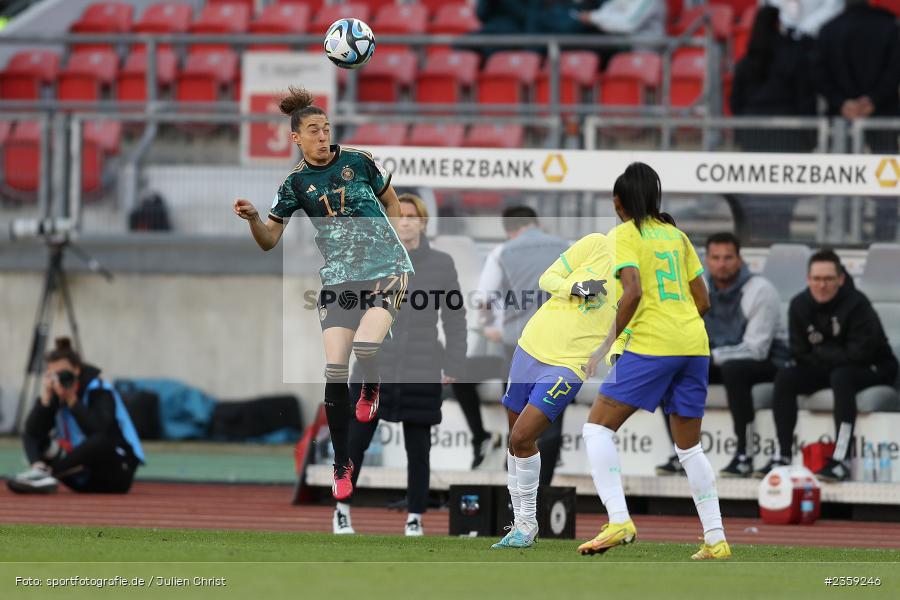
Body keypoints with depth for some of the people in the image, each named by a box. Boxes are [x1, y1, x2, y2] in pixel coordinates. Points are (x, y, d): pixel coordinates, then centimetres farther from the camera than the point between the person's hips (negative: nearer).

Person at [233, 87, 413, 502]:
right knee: (335, 369, -9)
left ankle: (371, 391, 13)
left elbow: (391, 201, 16)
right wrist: (252, 218, -14)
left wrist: (387, 241, 8)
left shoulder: (358, 162, 0)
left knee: (365, 349, -26)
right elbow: (269, 240, 6)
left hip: (386, 269, -2)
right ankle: (341, 464, 5)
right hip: (338, 278, 2)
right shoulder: (296, 183, 3)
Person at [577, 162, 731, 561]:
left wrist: (608, 343, -12)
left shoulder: (624, 234, -2)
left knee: (598, 427, -2)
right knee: (689, 446, 16)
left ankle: (619, 520, -19)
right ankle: (715, 539, 11)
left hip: (651, 346, -6)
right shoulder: (675, 234, 17)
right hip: (694, 345, 7)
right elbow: (703, 300, 17)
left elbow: (633, 291, -16)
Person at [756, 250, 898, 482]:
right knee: (784, 378, -16)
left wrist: (820, 352, -16)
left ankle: (839, 461, -42)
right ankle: (783, 456, -18)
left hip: (872, 370, -6)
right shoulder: (800, 306, -6)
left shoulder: (857, 304, -23)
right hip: (826, 369, 6)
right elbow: (800, 355, -2)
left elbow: (859, 353, -26)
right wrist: (832, 355, -15)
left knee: (841, 376, -37)